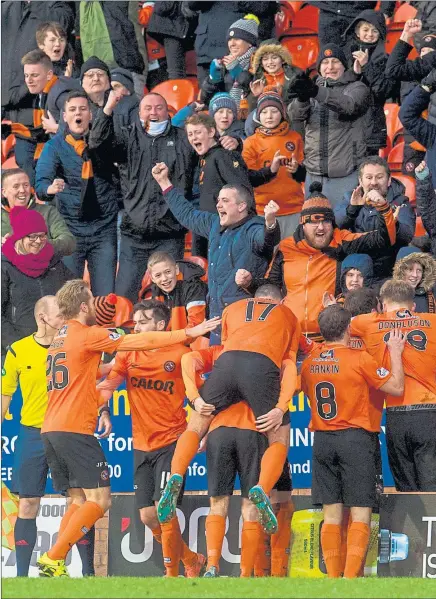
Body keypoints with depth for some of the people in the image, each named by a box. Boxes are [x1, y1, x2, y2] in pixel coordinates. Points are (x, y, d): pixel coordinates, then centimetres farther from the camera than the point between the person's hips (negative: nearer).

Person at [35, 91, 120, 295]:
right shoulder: (55, 146, -2)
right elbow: (41, 181, -15)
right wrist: (50, 188, -37)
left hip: (104, 230, 1)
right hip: (70, 230, -1)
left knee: (106, 297, 0)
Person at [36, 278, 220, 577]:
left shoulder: (59, 339, 19)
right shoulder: (88, 335, -6)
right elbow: (142, 341, -8)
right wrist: (189, 333, -4)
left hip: (51, 430, 9)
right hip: (76, 429, -9)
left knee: (80, 500, 13)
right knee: (99, 500, -6)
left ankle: (55, 563, 1)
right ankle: (53, 559, -14)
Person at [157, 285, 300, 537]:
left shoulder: (233, 308, 37)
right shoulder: (288, 315, 31)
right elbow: (290, 366, 18)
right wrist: (281, 408, 7)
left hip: (228, 359, 2)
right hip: (263, 365, -2)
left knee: (196, 426, 18)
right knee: (279, 440, 9)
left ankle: (176, 478, -10)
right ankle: (262, 490, -21)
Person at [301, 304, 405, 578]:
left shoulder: (310, 362, 4)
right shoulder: (359, 358, -11)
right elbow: (396, 387, -8)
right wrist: (395, 353, 4)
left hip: (322, 440, 5)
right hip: (356, 438, -5)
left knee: (331, 514, 8)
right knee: (361, 514, -2)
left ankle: (332, 579, 5)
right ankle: (351, 578, -13)